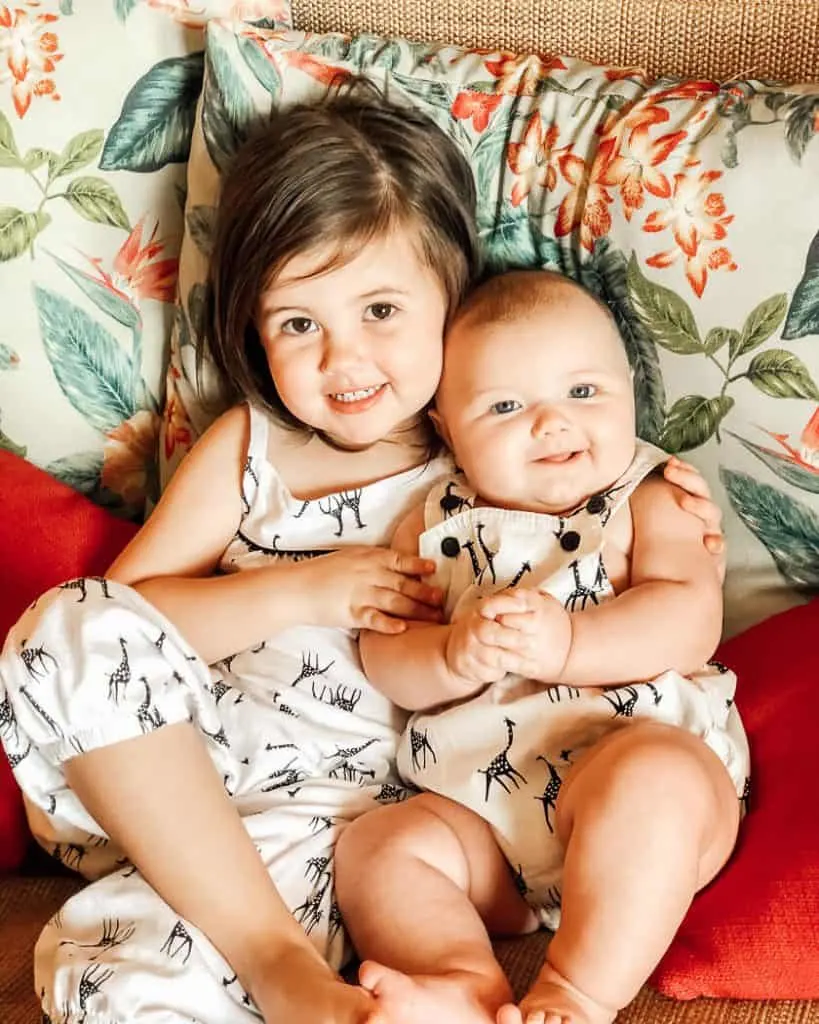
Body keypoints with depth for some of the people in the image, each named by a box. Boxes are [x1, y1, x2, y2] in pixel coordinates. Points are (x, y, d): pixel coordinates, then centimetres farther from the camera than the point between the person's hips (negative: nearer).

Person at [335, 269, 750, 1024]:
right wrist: (455, 657, -17)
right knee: (376, 846, -15)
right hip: (482, 811, 4)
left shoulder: (648, 502, 8)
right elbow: (384, 657, 5)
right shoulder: (438, 526, 15)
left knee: (651, 777, -34)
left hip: (651, 752, -3)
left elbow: (690, 618, -9)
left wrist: (566, 642, -24)